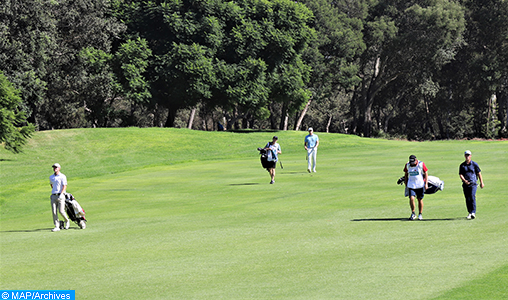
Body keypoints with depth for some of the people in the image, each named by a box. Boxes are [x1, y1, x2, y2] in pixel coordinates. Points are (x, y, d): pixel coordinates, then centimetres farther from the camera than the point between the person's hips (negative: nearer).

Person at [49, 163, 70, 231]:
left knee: (61, 211, -11)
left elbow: (64, 186, -9)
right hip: (53, 196, 5)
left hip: (60, 195, -5)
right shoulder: (51, 177, 14)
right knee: (54, 212, -5)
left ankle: (67, 221, 16)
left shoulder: (62, 176, -3)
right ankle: (57, 226, -4)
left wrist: (61, 194, -21)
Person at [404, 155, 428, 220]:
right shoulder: (407, 165, 0)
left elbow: (426, 173, -2)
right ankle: (413, 214, 2)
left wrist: (426, 183, -8)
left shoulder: (421, 164, -8)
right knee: (411, 198, -13)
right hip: (411, 185, 1)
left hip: (420, 185, -1)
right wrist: (406, 184, 15)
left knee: (420, 199, 4)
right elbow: (406, 174, 14)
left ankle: (420, 214, 17)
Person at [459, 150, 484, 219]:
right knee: (467, 199, 3)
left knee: (472, 197, -17)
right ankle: (470, 213, 12)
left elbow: (479, 173, 9)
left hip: (473, 183, -3)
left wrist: (481, 183, 6)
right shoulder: (462, 165, 10)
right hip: (465, 184, 3)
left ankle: (473, 212, -20)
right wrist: (464, 180, -14)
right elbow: (460, 174, 4)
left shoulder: (474, 164, 5)